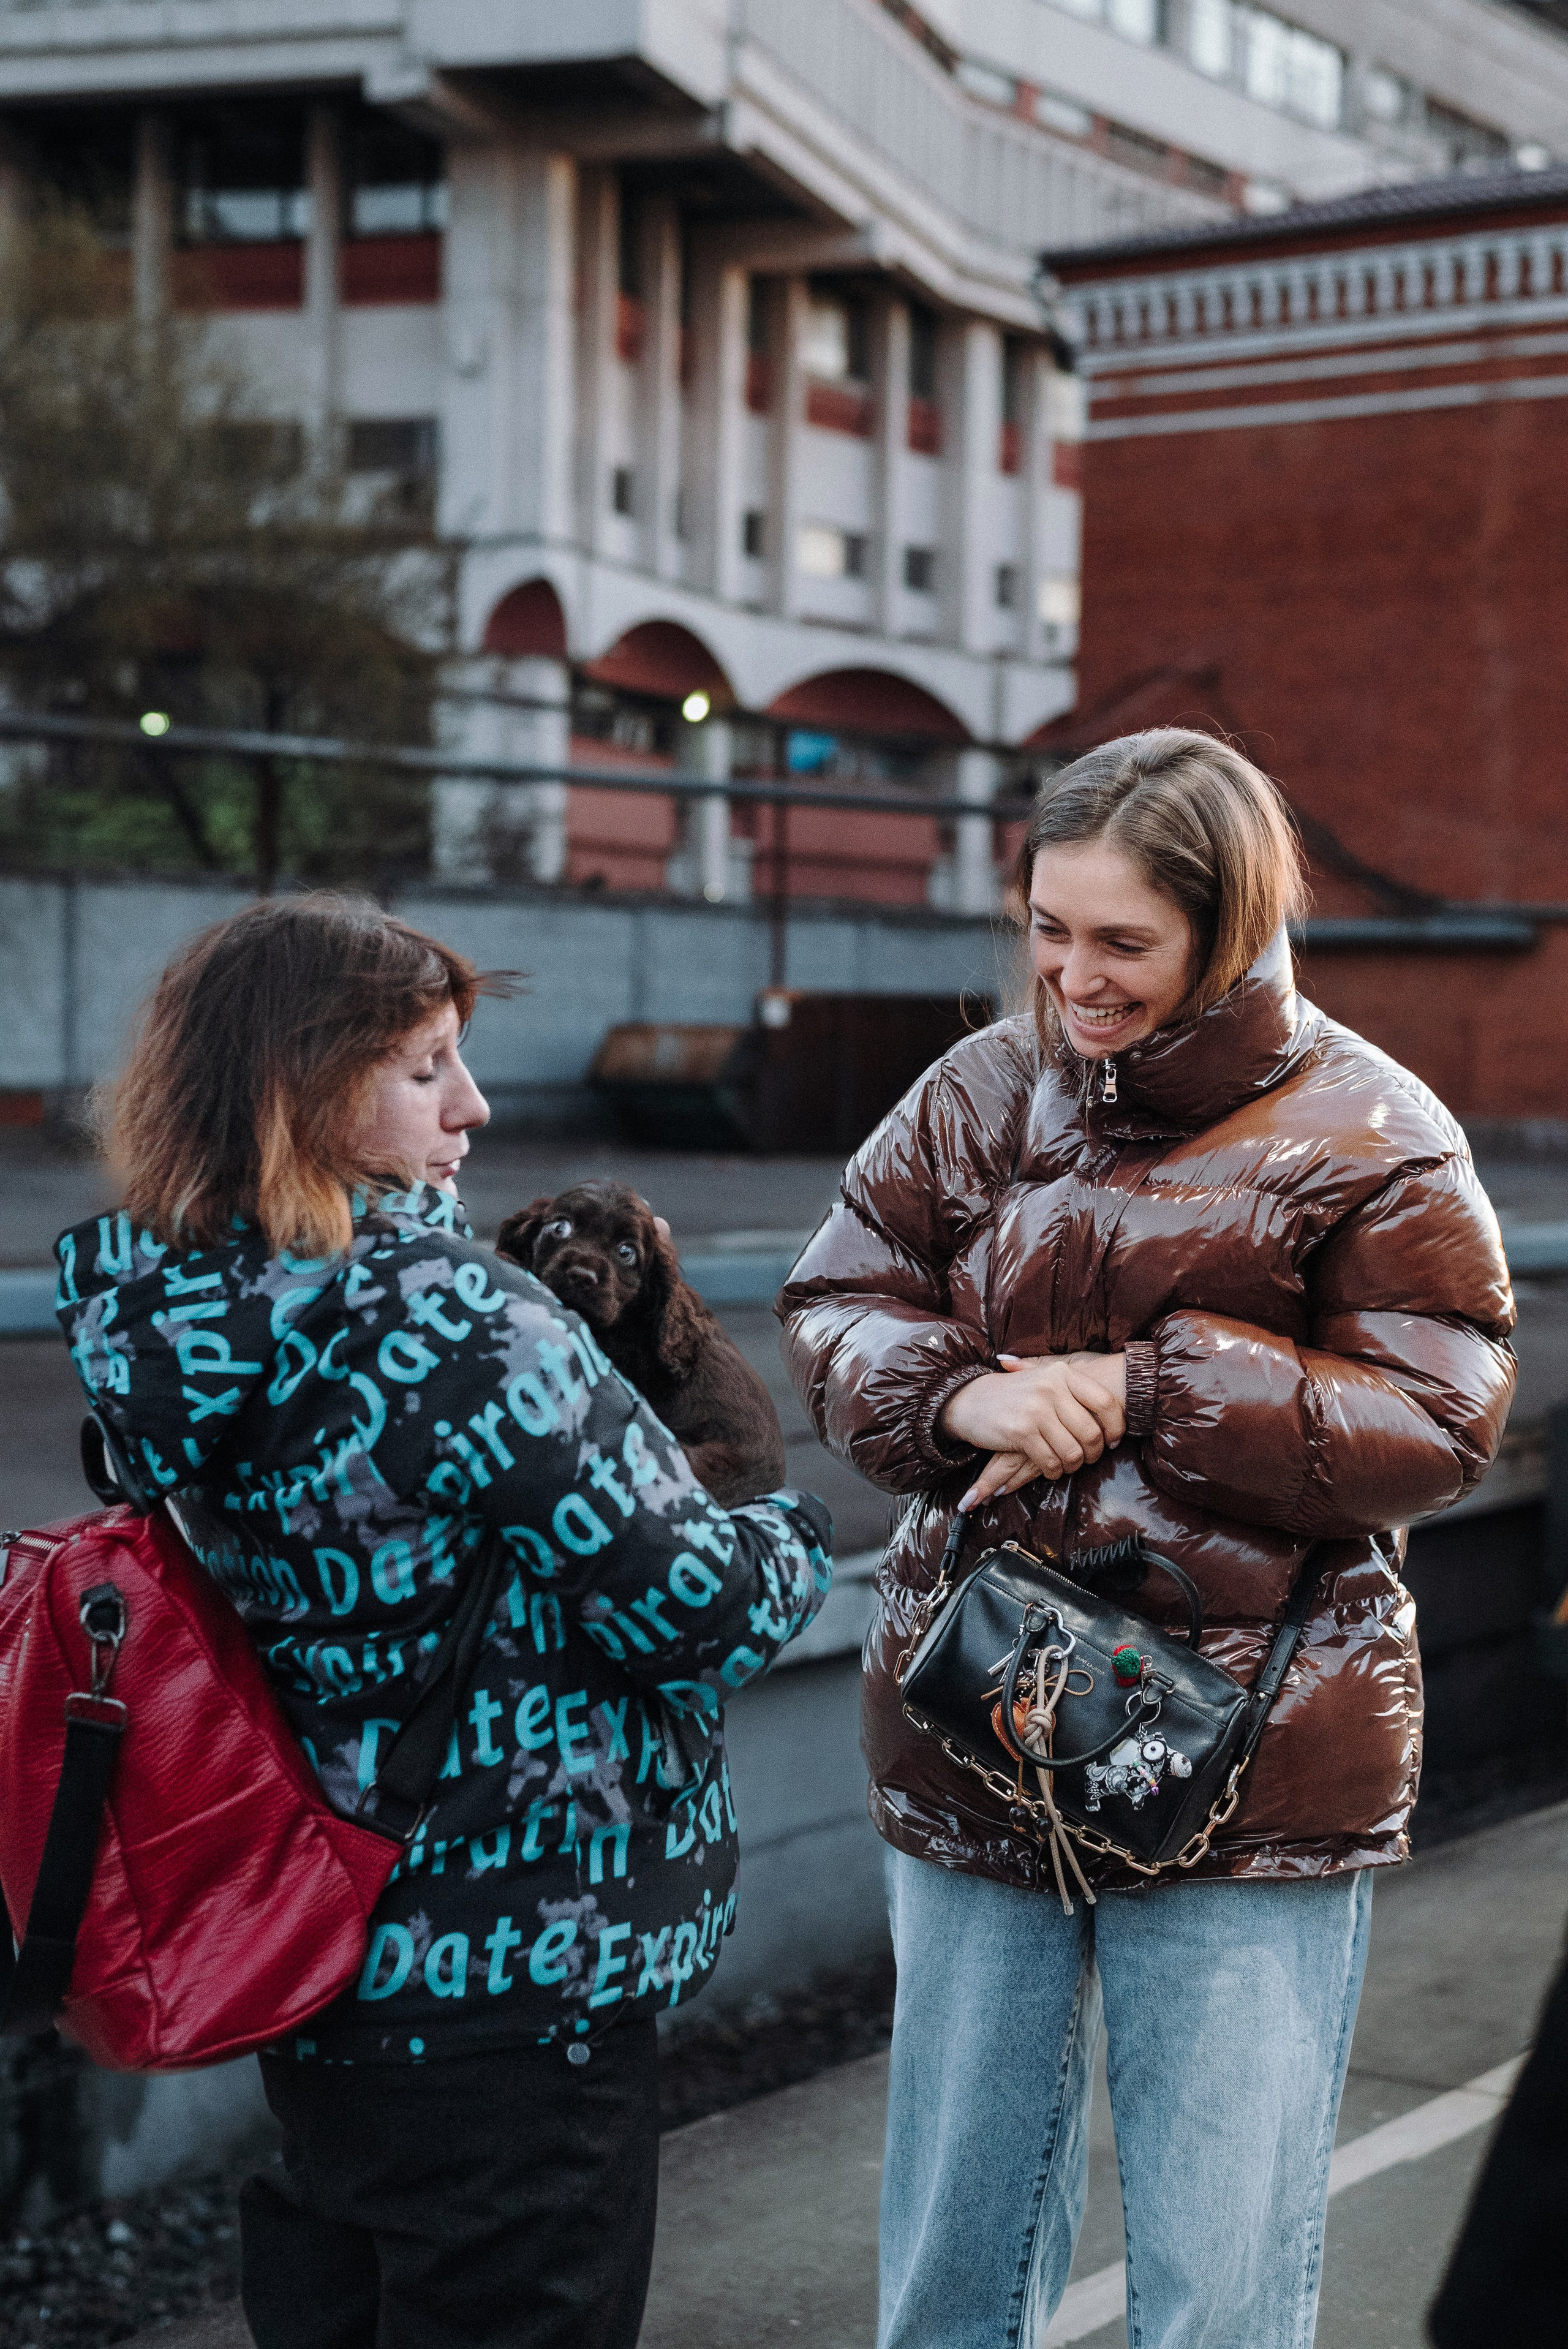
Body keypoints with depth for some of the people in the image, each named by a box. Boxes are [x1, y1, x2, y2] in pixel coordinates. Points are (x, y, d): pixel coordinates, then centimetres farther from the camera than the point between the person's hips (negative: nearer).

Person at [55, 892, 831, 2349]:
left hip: (323, 1965, 8)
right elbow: (694, 1611, -20)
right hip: (506, 1982, -8)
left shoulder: (173, 1324, 0)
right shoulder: (441, 1318, -24)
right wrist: (791, 1540, 2)